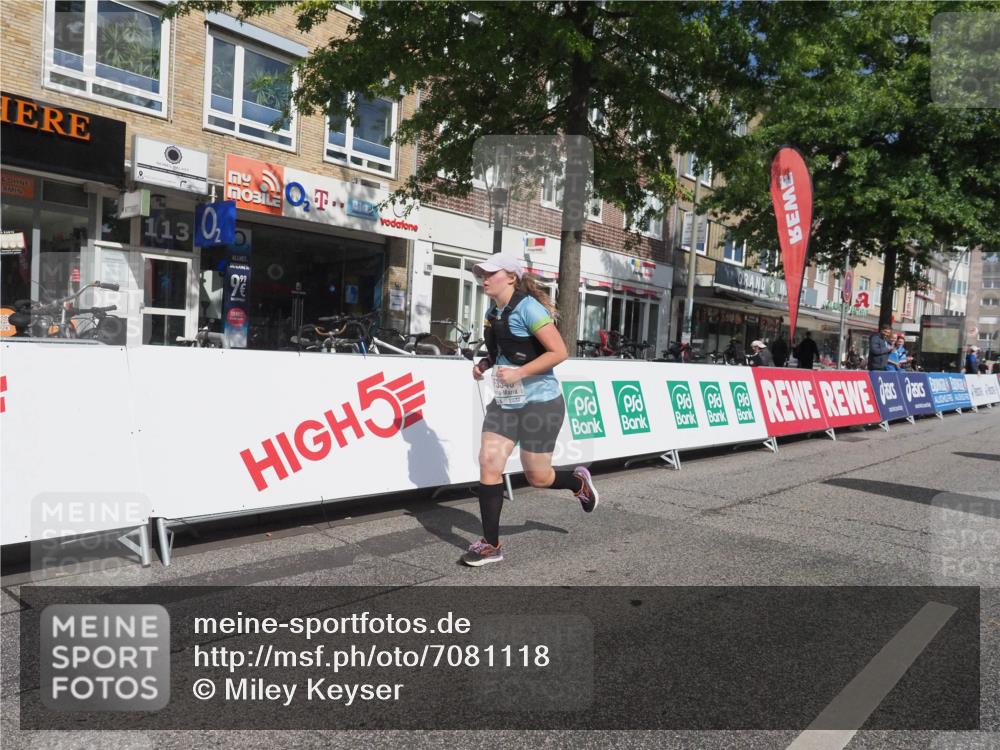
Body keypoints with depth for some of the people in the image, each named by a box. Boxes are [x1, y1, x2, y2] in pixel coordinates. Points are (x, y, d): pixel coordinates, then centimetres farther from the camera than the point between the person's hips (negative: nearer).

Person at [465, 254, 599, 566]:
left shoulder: (528, 307, -17)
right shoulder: (492, 312, 6)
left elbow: (559, 352, -21)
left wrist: (519, 373, -26)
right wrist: (485, 363, 2)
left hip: (540, 403, -7)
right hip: (504, 403, 7)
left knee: (536, 477, 4)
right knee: (488, 463, -2)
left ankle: (578, 481, 37)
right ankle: (491, 544, 8)